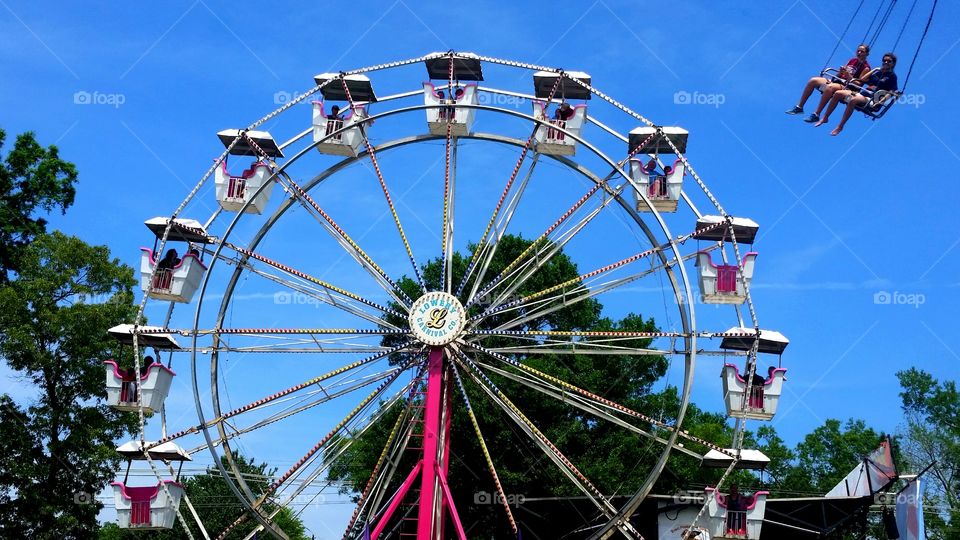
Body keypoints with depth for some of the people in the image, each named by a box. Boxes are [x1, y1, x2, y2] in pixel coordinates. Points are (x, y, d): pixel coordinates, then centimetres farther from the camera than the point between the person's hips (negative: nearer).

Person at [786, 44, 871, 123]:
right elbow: (840, 74, 16)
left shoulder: (866, 68, -3)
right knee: (813, 80, -8)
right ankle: (799, 107, -6)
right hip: (837, 80, 8)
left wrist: (848, 76, -22)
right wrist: (840, 71, -6)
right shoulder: (852, 60, 17)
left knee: (829, 88, -38)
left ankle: (816, 115, -35)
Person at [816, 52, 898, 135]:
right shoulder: (877, 71, 22)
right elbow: (862, 80, 18)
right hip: (862, 93, 7)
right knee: (837, 94, -7)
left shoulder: (892, 76, 4)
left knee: (853, 100, -37)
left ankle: (840, 127, -30)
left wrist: (880, 102, -23)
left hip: (872, 99, -7)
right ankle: (825, 118, 0)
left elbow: (891, 93, -8)